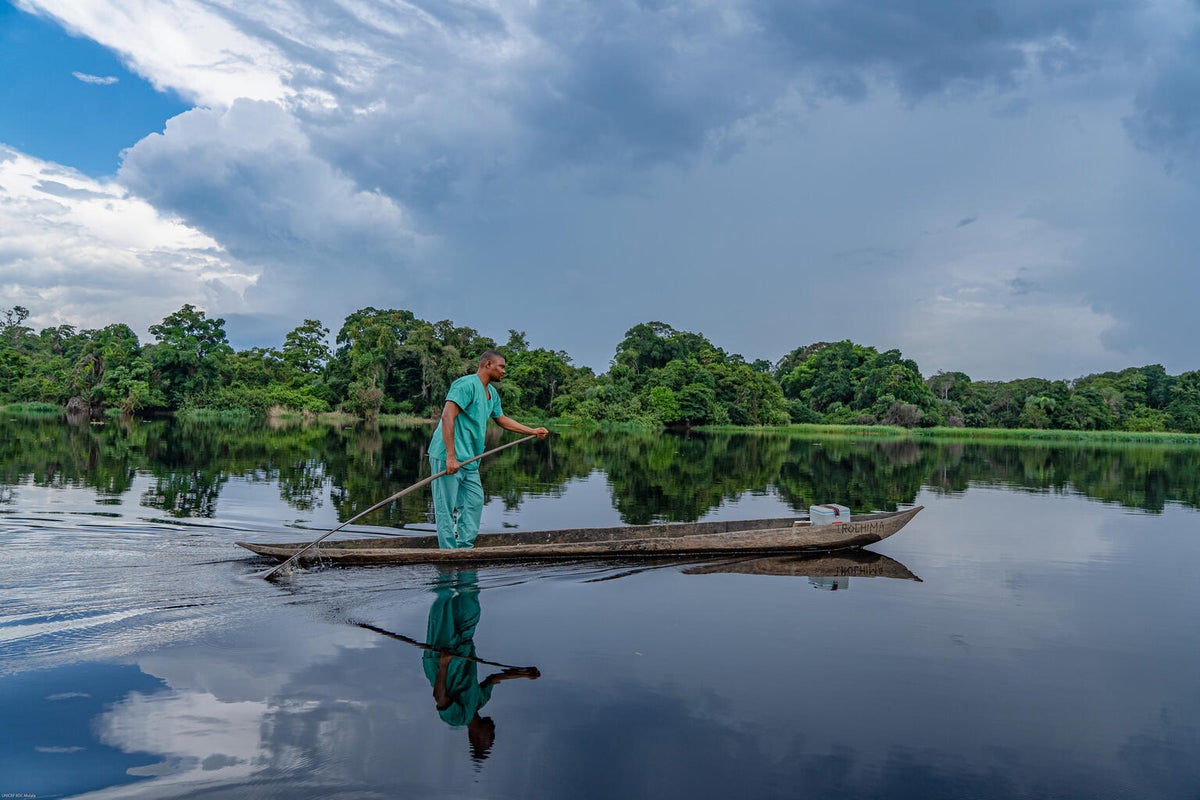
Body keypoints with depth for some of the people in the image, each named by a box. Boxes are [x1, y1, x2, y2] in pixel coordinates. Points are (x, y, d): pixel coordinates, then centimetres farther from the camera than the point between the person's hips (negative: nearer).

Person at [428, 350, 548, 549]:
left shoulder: (492, 393, 18)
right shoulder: (467, 384, -14)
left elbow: (502, 419, 33)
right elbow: (447, 416, -22)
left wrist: (533, 431, 32)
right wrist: (451, 456, -26)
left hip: (469, 461, 10)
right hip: (447, 458, -10)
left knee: (474, 502, 11)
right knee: (446, 507, -5)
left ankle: (465, 549, 19)